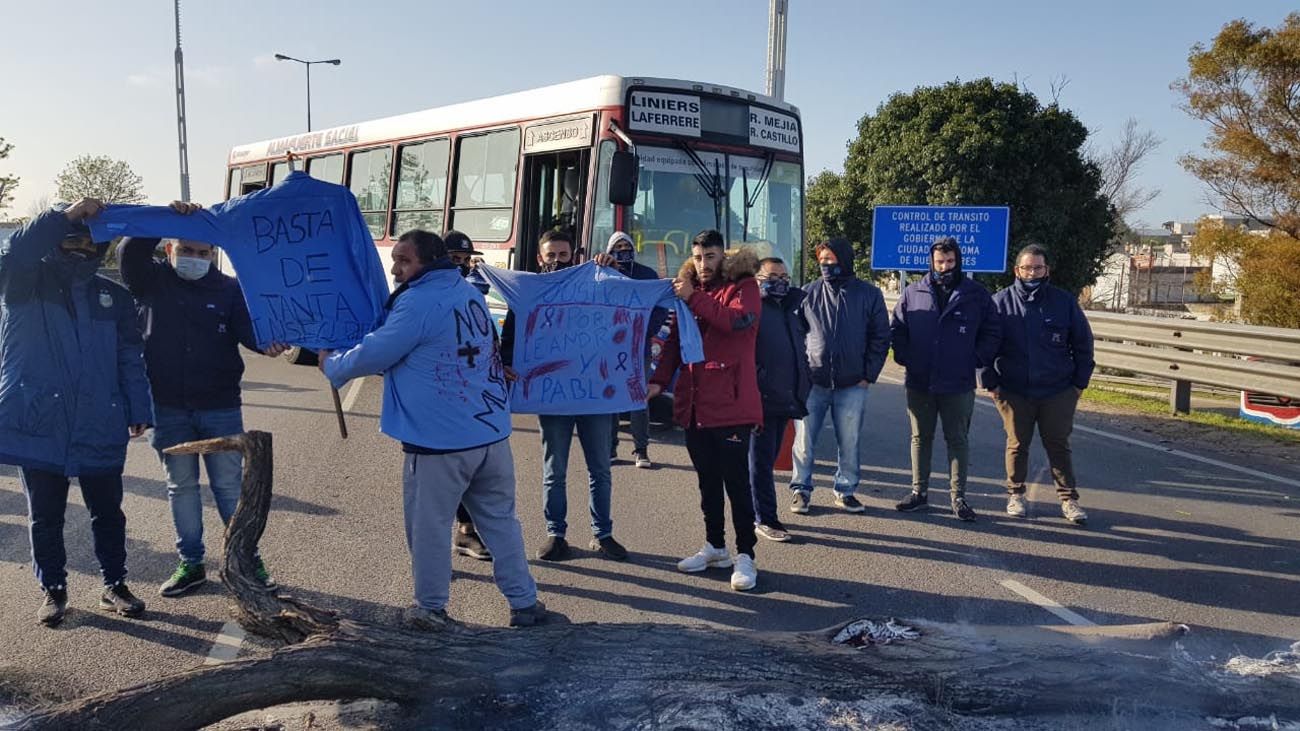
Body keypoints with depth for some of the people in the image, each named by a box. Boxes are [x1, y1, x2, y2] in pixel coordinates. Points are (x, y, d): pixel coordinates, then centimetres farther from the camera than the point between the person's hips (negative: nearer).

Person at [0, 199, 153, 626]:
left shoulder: (114, 296, 10)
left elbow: (130, 358, 9)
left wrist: (139, 410, 3)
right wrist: (63, 216, -26)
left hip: (100, 429, 2)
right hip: (38, 423, -2)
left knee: (108, 512, 11)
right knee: (45, 516, 9)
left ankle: (114, 586, 24)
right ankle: (53, 589, 24)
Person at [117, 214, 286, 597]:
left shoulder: (230, 289, 0)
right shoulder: (152, 282, 2)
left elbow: (247, 326, -13)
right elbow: (129, 252, -15)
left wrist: (266, 341, -36)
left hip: (220, 407, -1)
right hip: (167, 408, 1)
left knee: (230, 485, 6)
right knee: (181, 486, 12)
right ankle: (190, 564, 24)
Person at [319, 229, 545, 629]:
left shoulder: (419, 303, -14)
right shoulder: (470, 293, 13)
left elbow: (374, 354, -10)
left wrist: (331, 364, 10)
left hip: (439, 442, -7)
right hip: (492, 433, 7)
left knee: (429, 527, 9)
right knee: (500, 520, 15)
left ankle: (431, 608, 21)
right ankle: (524, 602, 18)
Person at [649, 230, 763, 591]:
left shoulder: (743, 285, -2)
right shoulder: (689, 288, 16)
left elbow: (738, 320, -22)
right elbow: (675, 340, 16)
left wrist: (694, 299, -19)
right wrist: (660, 379, 4)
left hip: (731, 402, -6)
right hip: (694, 403, 6)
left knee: (736, 482, -5)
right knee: (708, 480, 15)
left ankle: (745, 556, 3)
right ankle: (715, 547, 26)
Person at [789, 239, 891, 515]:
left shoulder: (869, 294, 2)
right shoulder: (810, 292, 3)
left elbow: (880, 337, 5)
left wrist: (869, 375, -2)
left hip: (852, 385, 0)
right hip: (812, 382, 0)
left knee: (849, 442, 8)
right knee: (804, 440, 2)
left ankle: (846, 489, 22)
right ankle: (800, 489, 15)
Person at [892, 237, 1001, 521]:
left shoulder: (977, 294, 2)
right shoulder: (913, 292, 5)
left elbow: (992, 333, 7)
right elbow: (898, 330, 12)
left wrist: (976, 359, -3)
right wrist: (905, 357, 1)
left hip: (959, 384, -2)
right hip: (919, 383, 2)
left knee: (958, 440, 4)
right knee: (920, 438, 10)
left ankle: (958, 497, 11)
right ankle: (919, 492, 20)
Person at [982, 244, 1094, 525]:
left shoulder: (1064, 301, 2)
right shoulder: (1000, 302, -1)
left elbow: (1083, 344, 7)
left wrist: (1079, 383, 3)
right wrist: (991, 382, -4)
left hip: (1058, 392, 1)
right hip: (1013, 391, 0)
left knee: (1059, 445, 6)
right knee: (1017, 444, 10)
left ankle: (1069, 499, 13)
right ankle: (1015, 495, 23)